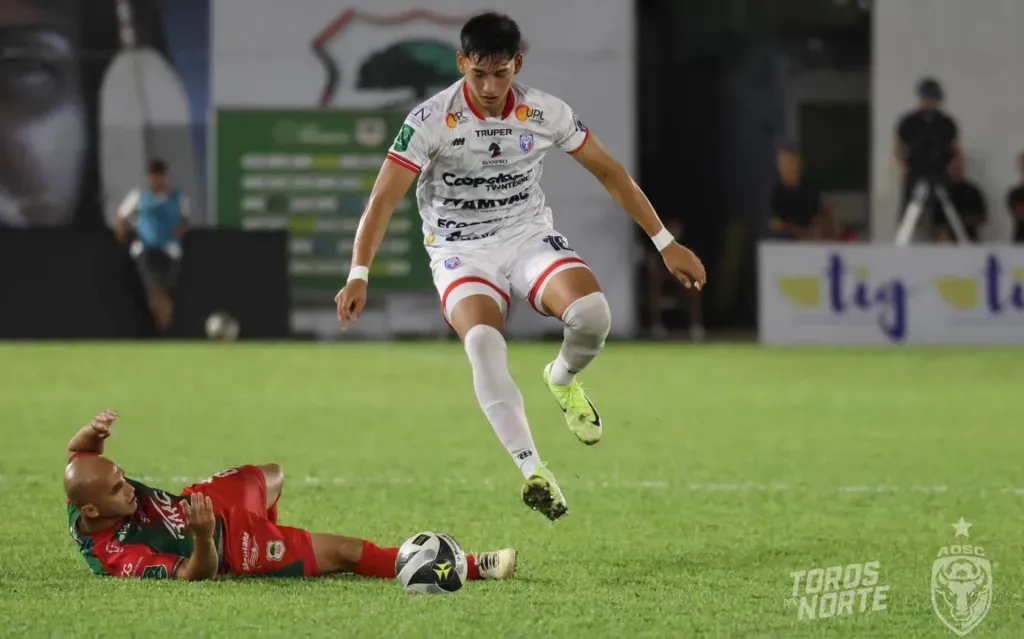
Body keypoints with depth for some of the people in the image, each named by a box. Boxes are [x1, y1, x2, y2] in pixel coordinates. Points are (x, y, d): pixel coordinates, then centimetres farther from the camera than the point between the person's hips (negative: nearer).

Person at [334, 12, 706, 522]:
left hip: (529, 236, 2)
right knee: (482, 341, -33)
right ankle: (532, 471, -36)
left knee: (590, 313, -27)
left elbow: (610, 173, 6)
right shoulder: (431, 121, -14)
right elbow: (383, 199, -17)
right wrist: (358, 275, -30)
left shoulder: (546, 113, -5)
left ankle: (563, 379, 10)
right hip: (461, 250, -2)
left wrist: (665, 244, 7)